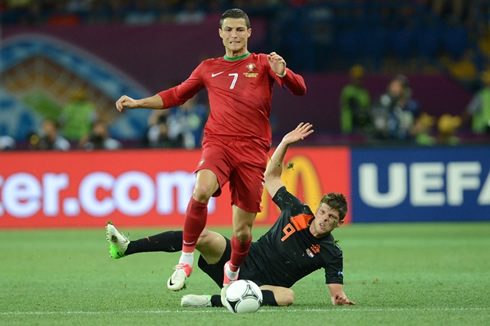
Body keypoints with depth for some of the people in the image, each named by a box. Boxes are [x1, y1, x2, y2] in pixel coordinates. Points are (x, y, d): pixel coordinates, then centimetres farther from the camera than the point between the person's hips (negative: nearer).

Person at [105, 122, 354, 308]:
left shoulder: (331, 253, -3)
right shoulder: (298, 212, 5)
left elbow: (336, 292, -7)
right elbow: (271, 176, 12)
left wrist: (340, 298, -31)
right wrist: (285, 144, 0)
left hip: (262, 287, -3)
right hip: (240, 261, 4)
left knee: (288, 296, -41)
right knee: (201, 235, -22)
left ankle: (213, 301, -42)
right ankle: (125, 247, -26)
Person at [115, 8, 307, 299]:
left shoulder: (262, 64, 10)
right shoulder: (209, 69, 18)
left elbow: (299, 89, -2)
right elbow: (176, 95, 29)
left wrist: (283, 73, -23)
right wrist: (137, 103, 20)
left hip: (253, 150, -1)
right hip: (218, 143, 1)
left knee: (243, 230, 0)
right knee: (201, 190, -34)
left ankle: (233, 271, 33)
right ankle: (186, 260, -18)